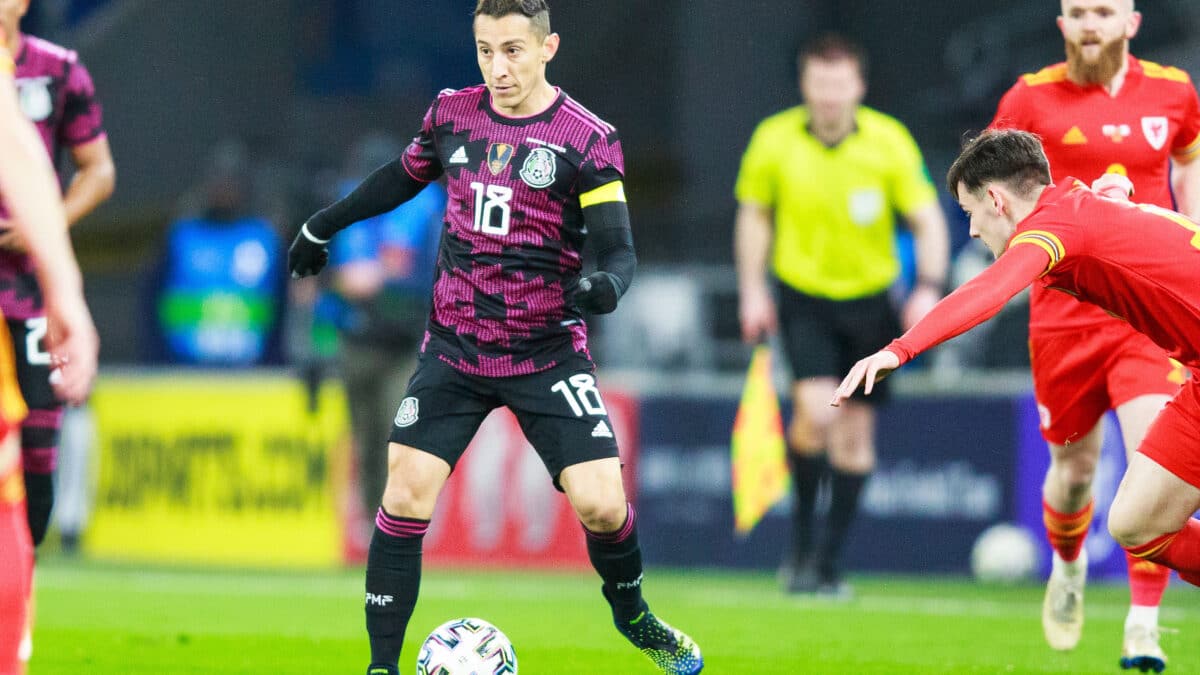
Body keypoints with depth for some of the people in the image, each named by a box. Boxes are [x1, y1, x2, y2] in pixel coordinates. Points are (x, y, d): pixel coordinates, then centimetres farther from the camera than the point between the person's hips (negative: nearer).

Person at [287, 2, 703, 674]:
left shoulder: (588, 139, -10)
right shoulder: (452, 113, 2)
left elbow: (618, 248, -13)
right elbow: (404, 177, 21)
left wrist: (606, 283, -36)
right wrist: (323, 225, 28)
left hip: (548, 353, -2)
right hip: (454, 347, 3)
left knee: (601, 504, -11)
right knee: (406, 495, -10)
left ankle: (633, 616, 21)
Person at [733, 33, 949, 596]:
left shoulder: (890, 142, -9)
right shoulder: (774, 140, -7)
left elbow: (927, 220, -6)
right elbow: (754, 214, 7)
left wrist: (928, 287, -20)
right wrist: (753, 289, 1)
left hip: (868, 299, 1)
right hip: (802, 294, -1)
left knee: (855, 430, 3)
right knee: (816, 410, -21)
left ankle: (827, 563, 14)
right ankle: (801, 534, 0)